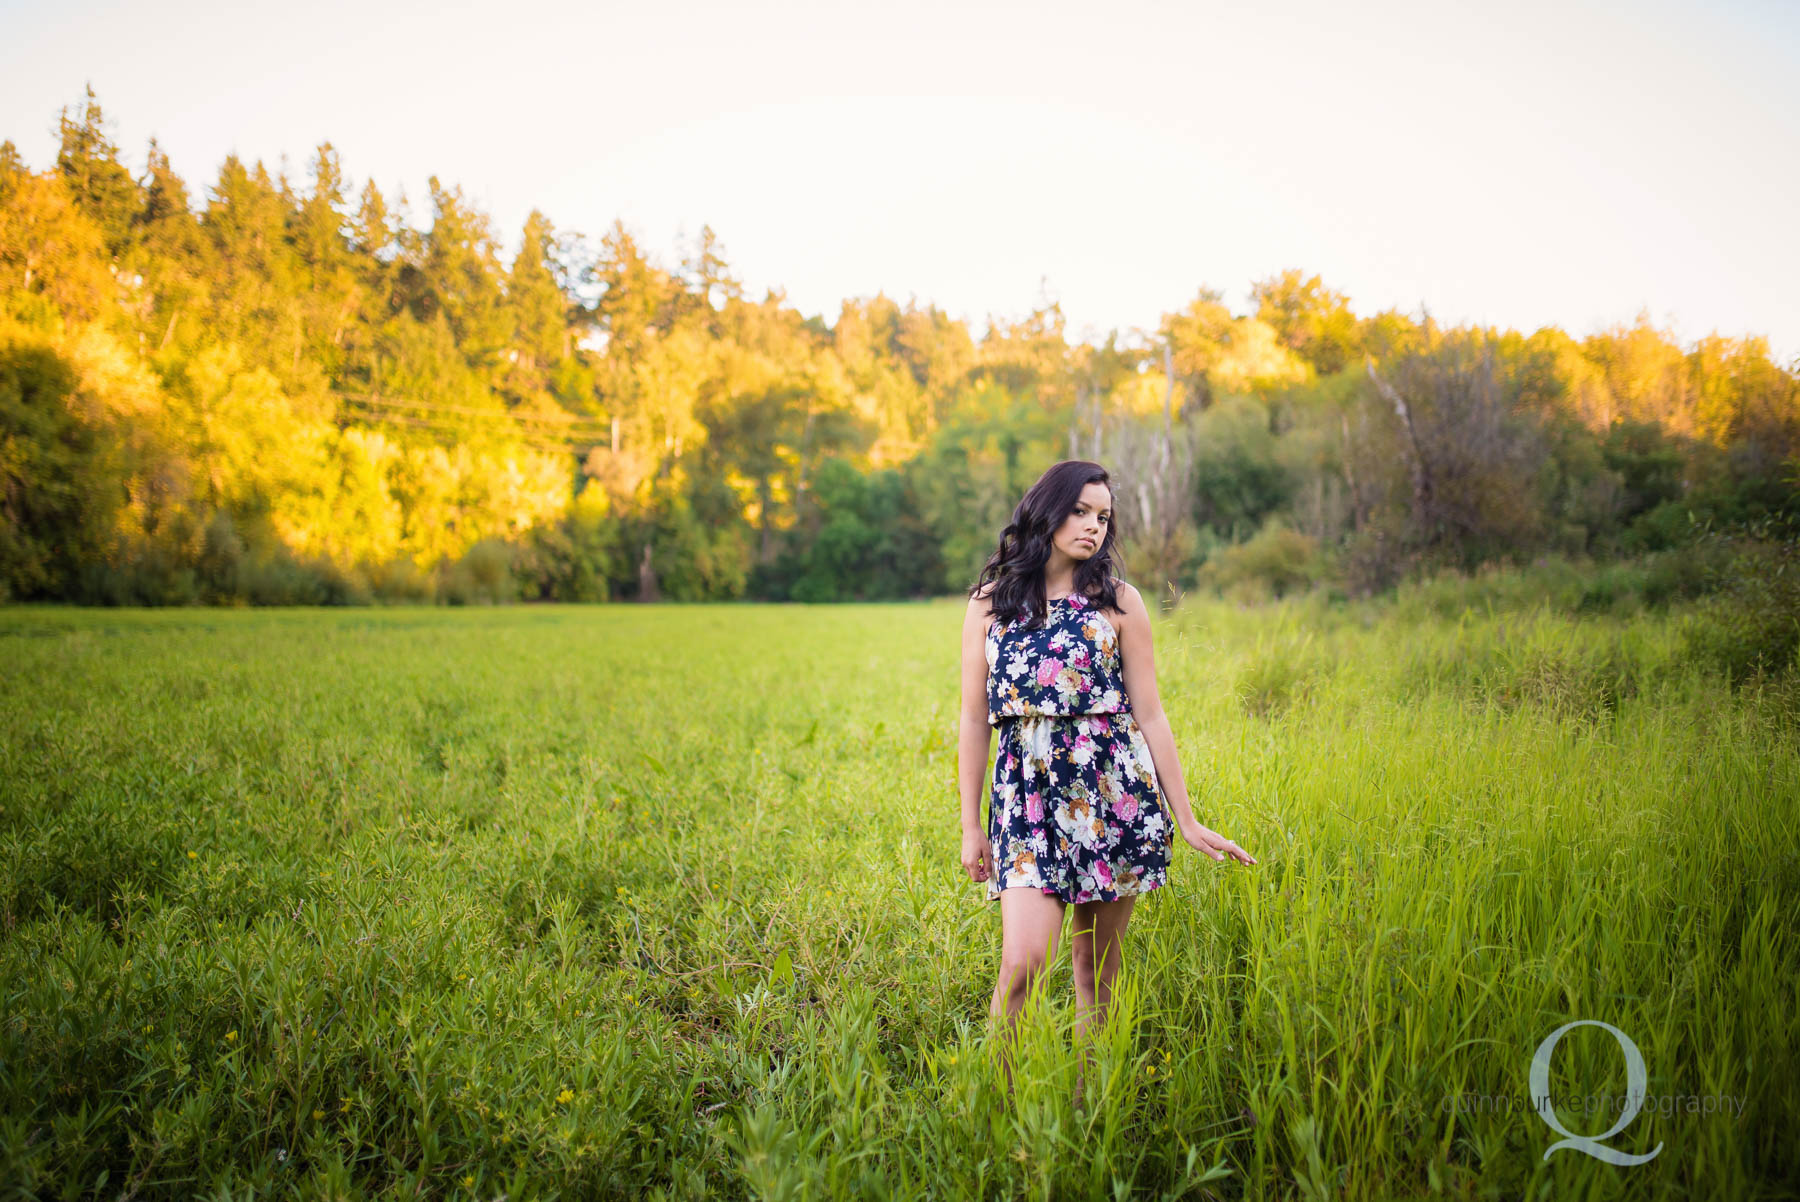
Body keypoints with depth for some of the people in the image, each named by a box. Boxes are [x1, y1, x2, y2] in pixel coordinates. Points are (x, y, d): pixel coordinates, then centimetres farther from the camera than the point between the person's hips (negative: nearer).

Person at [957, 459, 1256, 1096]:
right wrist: (970, 825, 6)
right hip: (1027, 789, 0)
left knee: (1096, 970, 6)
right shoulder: (989, 603, 6)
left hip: (1113, 787, 1)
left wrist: (1187, 821, 3)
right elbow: (975, 721, 7)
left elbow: (1149, 714, 5)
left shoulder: (1118, 600, 5)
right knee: (1024, 963, -13)